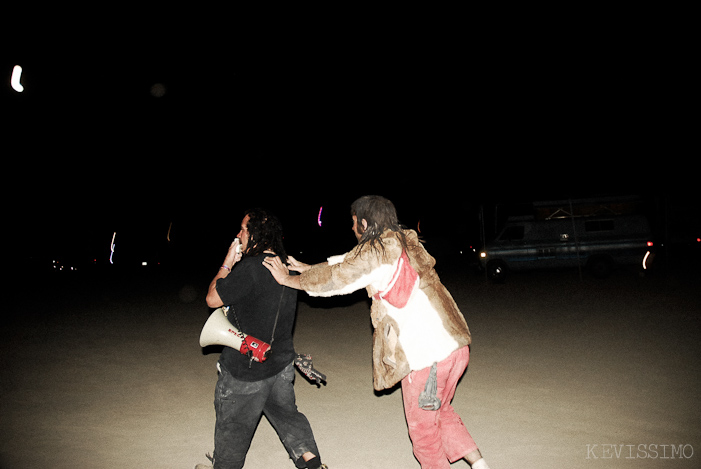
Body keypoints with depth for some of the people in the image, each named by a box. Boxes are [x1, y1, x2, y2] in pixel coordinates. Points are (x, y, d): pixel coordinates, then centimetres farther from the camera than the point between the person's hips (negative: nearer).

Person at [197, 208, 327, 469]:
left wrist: (228, 263, -8)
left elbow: (212, 299, -15)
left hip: (246, 371, -7)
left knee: (232, 427, 15)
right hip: (282, 362, 7)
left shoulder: (249, 268, -26)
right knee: (286, 413, 21)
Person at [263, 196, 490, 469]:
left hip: (426, 356, -8)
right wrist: (307, 267, 29)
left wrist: (288, 279, 15)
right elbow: (349, 262, 24)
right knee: (440, 411, 28)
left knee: (423, 428, 13)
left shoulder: (374, 252, -10)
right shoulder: (405, 241, 15)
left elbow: (335, 278, 0)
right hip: (456, 346, 8)